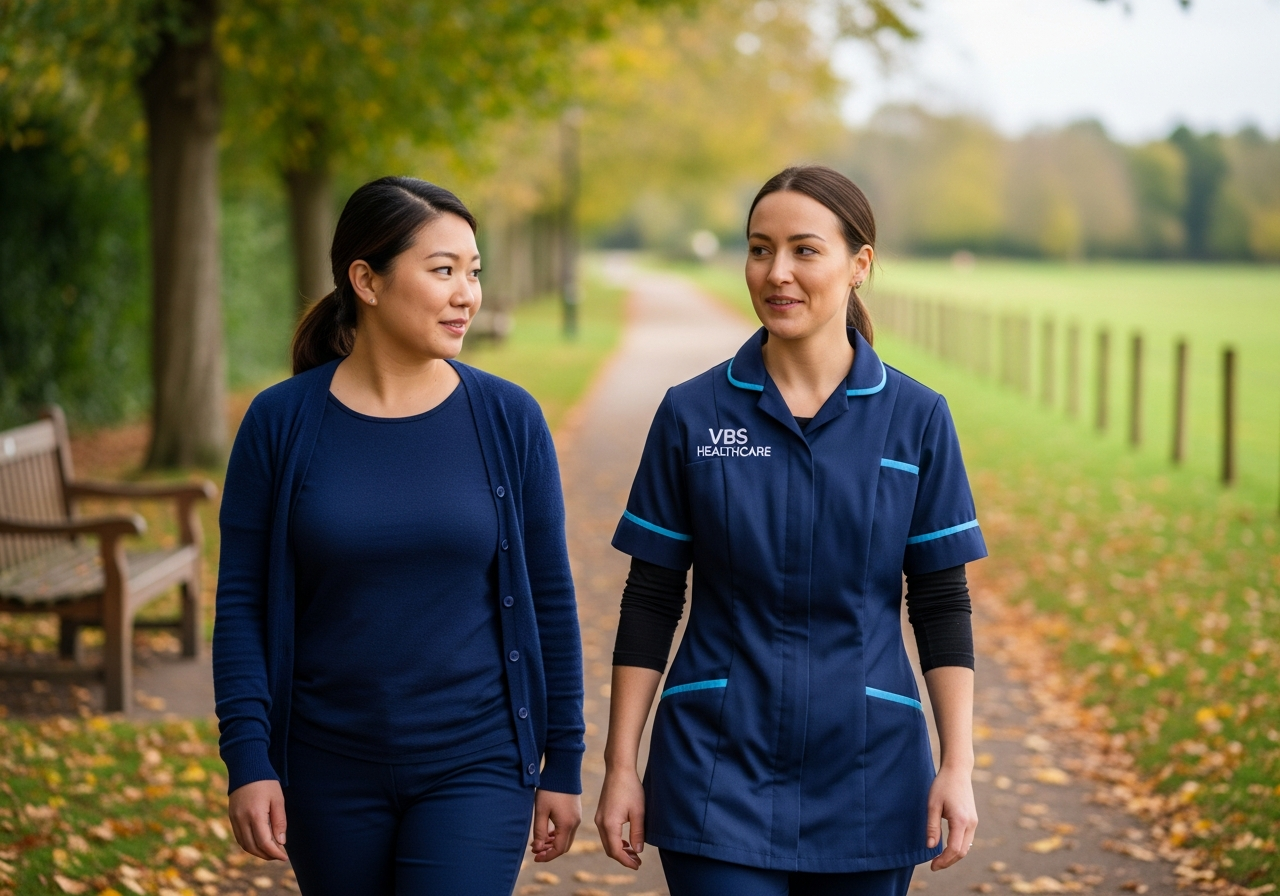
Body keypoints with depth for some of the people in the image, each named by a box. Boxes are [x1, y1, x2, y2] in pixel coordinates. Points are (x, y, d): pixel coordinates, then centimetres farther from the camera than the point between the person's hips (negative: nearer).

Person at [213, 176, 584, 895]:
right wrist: (248, 760, -9)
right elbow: (242, 603, -2)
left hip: (475, 768, -1)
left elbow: (550, 597, 1)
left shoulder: (507, 419, -4)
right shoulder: (282, 423, -4)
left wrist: (564, 762, 2)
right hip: (329, 774, 1)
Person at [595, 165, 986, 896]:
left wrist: (959, 765, -4)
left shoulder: (916, 418, -1)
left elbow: (943, 603, 1)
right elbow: (651, 599, 2)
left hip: (866, 776, 1)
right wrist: (622, 768, 0)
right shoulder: (692, 415, -2)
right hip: (721, 767, -1)